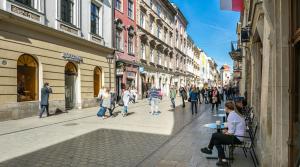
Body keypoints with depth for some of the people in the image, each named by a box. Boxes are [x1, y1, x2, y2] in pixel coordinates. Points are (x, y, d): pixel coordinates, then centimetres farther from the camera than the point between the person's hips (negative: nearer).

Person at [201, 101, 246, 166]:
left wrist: (225, 133, -1)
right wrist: (227, 130, 8)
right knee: (216, 141, 8)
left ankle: (209, 149, 20)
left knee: (214, 135, -2)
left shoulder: (231, 115, -18)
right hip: (238, 137, 9)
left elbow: (231, 132, -20)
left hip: (236, 138, -9)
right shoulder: (236, 113, 11)